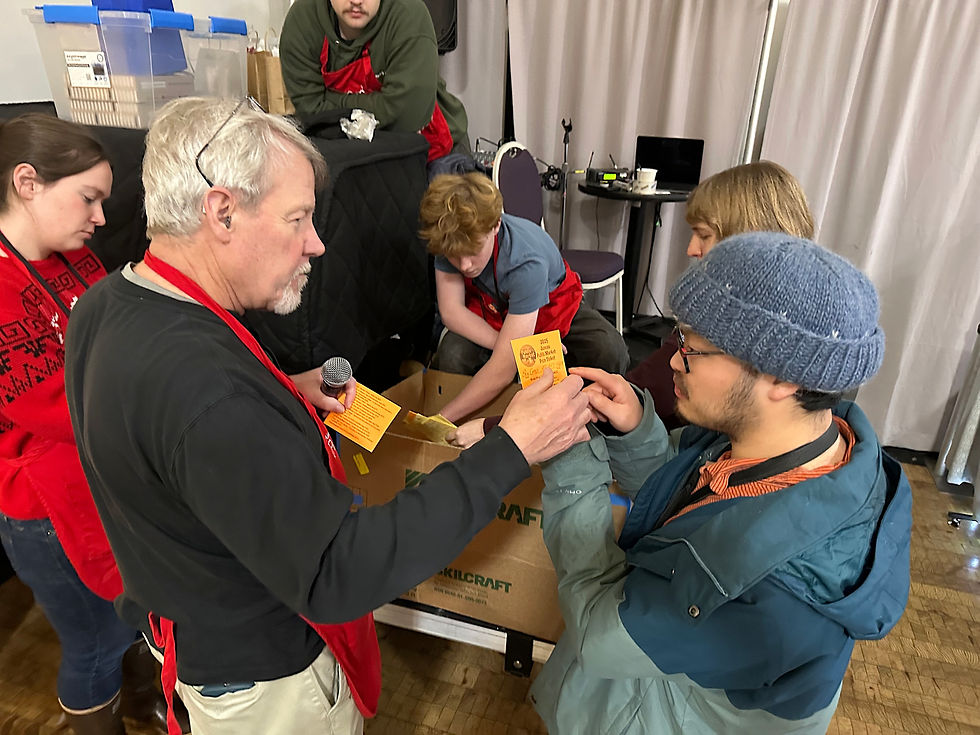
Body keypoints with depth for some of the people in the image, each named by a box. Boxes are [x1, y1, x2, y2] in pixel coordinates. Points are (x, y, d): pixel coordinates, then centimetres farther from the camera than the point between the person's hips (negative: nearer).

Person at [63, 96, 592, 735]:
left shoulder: (107, 305, -8)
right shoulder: (203, 389, -40)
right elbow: (339, 575, -39)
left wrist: (281, 391, -3)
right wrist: (511, 449, -38)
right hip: (257, 674, -8)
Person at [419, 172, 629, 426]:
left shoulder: (527, 260, -40)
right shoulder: (451, 239, -27)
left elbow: (503, 368, -42)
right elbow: (451, 311, -22)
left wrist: (441, 419, -42)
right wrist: (508, 345, -35)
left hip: (550, 308, -2)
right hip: (490, 312, 3)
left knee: (610, 353, -30)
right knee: (451, 357, -30)